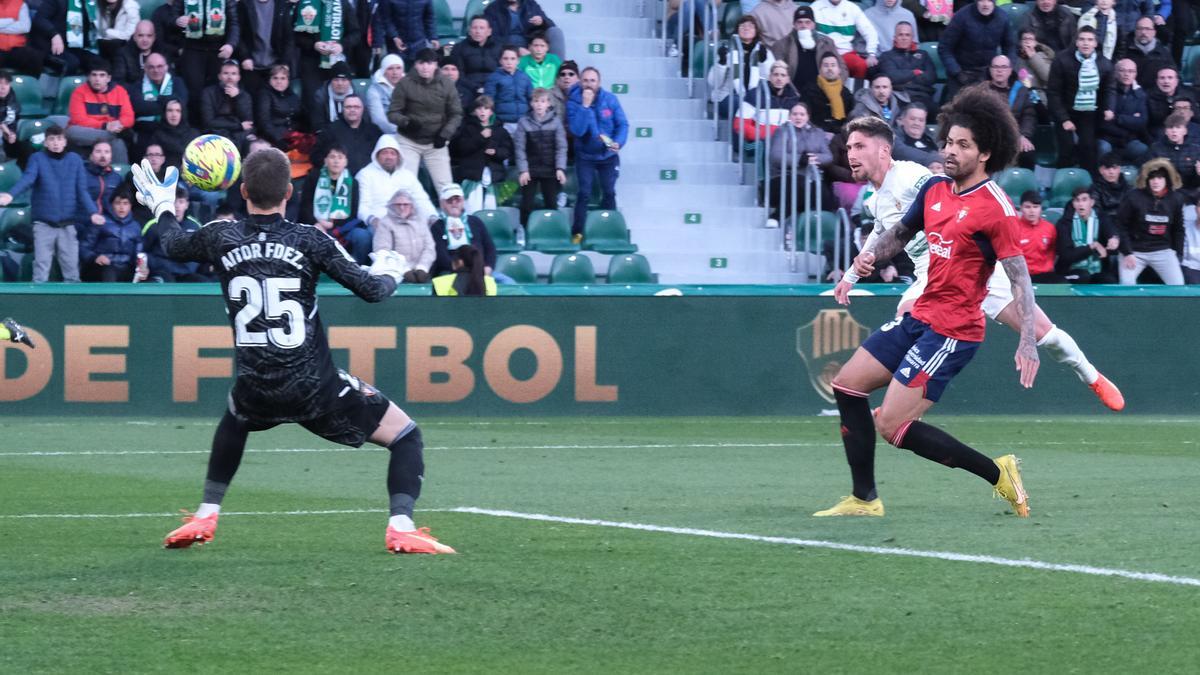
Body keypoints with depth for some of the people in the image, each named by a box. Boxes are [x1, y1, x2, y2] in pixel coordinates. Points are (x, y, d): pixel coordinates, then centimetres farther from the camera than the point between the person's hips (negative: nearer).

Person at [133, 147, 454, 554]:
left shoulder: (221, 238, 1)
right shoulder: (309, 241, -8)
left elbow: (173, 245, 23)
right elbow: (370, 290, -6)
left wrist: (162, 206, 43)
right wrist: (390, 273, 17)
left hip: (255, 392, 4)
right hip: (315, 390, -4)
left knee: (234, 419, 40)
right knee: (405, 435, 10)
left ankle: (205, 517, 33)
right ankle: (401, 527, -11)